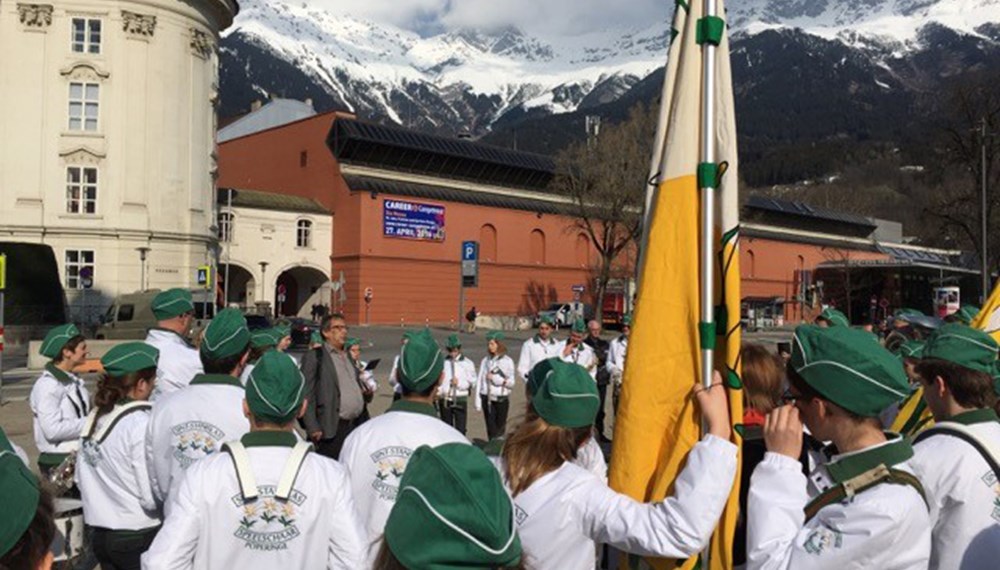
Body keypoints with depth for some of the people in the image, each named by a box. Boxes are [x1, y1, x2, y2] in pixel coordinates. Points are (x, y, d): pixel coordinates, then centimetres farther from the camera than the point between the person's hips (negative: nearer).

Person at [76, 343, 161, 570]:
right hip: (139, 537, -7)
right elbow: (152, 497, -23)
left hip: (99, 533, 8)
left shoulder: (95, 417, 3)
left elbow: (81, 478, 12)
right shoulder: (140, 422, -20)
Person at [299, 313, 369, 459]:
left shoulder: (348, 357, 20)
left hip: (357, 426, 7)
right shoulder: (314, 357, -3)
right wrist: (313, 429, -16)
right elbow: (307, 396, -9)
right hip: (332, 429, -7)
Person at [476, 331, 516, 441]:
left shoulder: (508, 361, -1)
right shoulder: (485, 360, 5)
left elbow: (511, 383, -2)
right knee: (491, 428, 0)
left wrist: (495, 378, -12)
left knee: (500, 428, 3)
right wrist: (478, 401, 2)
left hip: (502, 399, -1)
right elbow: (479, 380, 5)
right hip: (487, 398, 2)